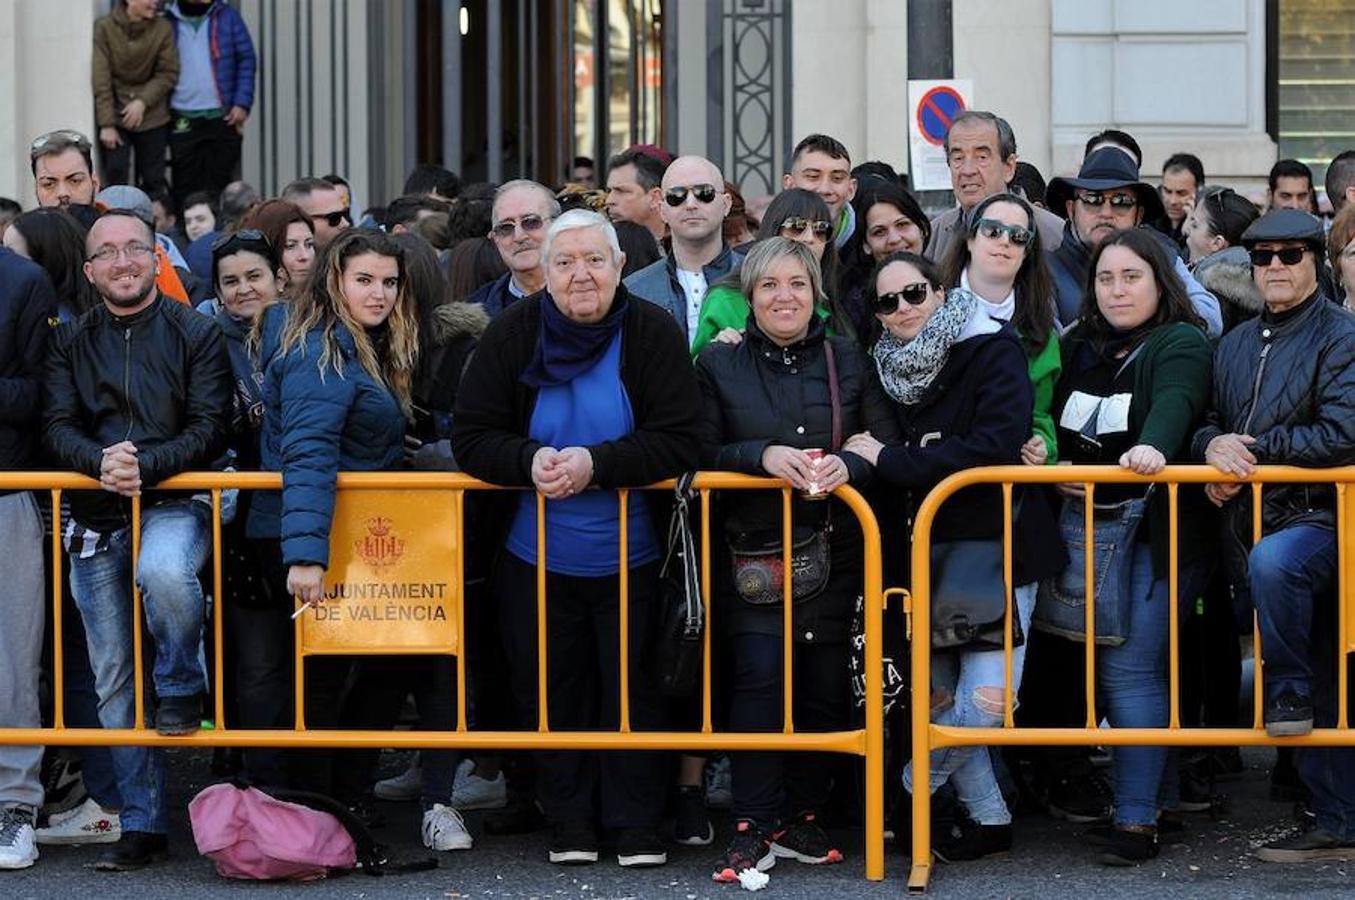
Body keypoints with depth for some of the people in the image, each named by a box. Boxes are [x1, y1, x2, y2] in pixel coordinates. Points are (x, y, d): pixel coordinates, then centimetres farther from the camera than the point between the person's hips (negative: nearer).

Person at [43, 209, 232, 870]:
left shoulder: (196, 333, 2)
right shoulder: (71, 343, 11)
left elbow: (210, 427, -6)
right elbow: (57, 426, 3)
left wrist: (145, 465, -20)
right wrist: (100, 462, -18)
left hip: (174, 501, -4)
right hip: (96, 518, 4)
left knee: (163, 572, -39)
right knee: (113, 683, 3)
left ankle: (182, 688, -10)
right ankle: (141, 826, 11)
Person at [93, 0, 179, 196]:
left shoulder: (163, 29, -7)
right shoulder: (103, 28, -10)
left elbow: (168, 74, -1)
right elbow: (100, 81, -10)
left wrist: (143, 101, -14)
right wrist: (106, 125, -13)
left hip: (151, 117, 1)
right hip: (114, 115, -1)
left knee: (153, 180, 3)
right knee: (115, 174, -10)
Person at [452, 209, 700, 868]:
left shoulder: (653, 333, -10)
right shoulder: (513, 333, -6)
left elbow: (679, 442, -15)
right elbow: (470, 437, -6)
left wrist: (597, 463, -27)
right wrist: (530, 461, -25)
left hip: (629, 559, -1)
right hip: (536, 559, 1)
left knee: (632, 689, 5)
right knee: (550, 691, 8)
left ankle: (636, 825, 17)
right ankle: (569, 824, 21)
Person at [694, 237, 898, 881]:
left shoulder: (848, 361, 8)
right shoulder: (719, 365, 4)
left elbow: (889, 446, 4)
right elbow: (701, 454, -2)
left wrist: (847, 464, -16)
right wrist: (764, 455, -18)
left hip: (832, 551, 2)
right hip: (751, 547, -2)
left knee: (825, 684, 2)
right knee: (759, 675, -14)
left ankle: (800, 817, 15)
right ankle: (753, 827, -9)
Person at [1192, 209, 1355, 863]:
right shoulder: (1236, 344, 15)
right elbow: (1208, 421, 20)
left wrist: (1254, 448, -15)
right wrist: (1213, 446, -4)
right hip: (1251, 527, 6)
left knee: (1274, 561, -41)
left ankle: (1290, 687, -19)